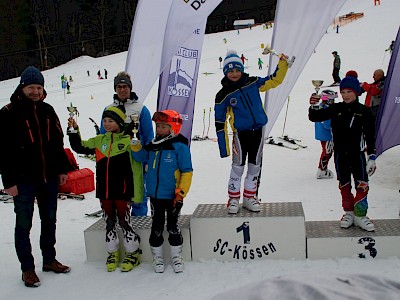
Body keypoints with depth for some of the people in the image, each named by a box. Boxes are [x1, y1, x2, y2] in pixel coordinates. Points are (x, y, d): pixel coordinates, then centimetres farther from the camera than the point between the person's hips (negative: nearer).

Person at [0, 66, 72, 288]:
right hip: (23, 179, -5)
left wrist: (62, 169, 11)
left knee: (49, 220, 15)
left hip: (49, 177, 6)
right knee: (24, 224, 5)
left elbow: (57, 142, 15)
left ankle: (49, 259, 30)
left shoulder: (47, 110, 9)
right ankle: (27, 268, 16)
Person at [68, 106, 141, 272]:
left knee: (124, 221, 2)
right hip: (104, 191, 5)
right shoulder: (99, 140, 7)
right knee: (109, 222, 14)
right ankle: (113, 253, 27)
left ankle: (133, 253, 16)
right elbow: (79, 147, 13)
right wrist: (74, 131, 2)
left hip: (122, 190, -5)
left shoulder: (127, 141, -7)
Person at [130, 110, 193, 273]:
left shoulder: (180, 146, -12)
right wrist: (135, 142, -8)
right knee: (156, 227, 12)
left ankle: (176, 257, 22)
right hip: (155, 195, 5)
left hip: (172, 196, -5)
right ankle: (157, 257, 26)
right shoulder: (153, 146, 6)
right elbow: (141, 157, 7)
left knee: (173, 227, 6)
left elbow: (187, 172, -12)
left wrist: (181, 193, -15)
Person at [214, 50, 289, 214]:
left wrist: (282, 64, -2)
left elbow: (275, 80, 14)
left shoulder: (253, 83, 1)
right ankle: (234, 199, 15)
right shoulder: (223, 95, -7)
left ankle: (249, 197, 24)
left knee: (255, 166, 10)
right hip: (241, 134, -3)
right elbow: (220, 123, -5)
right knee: (238, 166, -1)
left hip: (258, 132, 3)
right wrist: (223, 147, -6)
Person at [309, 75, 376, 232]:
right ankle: (348, 212, 25)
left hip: (357, 153, -1)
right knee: (344, 185, 11)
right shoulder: (336, 109, 1)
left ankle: (360, 215, 9)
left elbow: (370, 136, 1)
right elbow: (315, 117, -1)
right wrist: (313, 106, -22)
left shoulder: (364, 111, -2)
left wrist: (372, 157, -2)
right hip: (340, 154, 2)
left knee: (362, 185, -4)